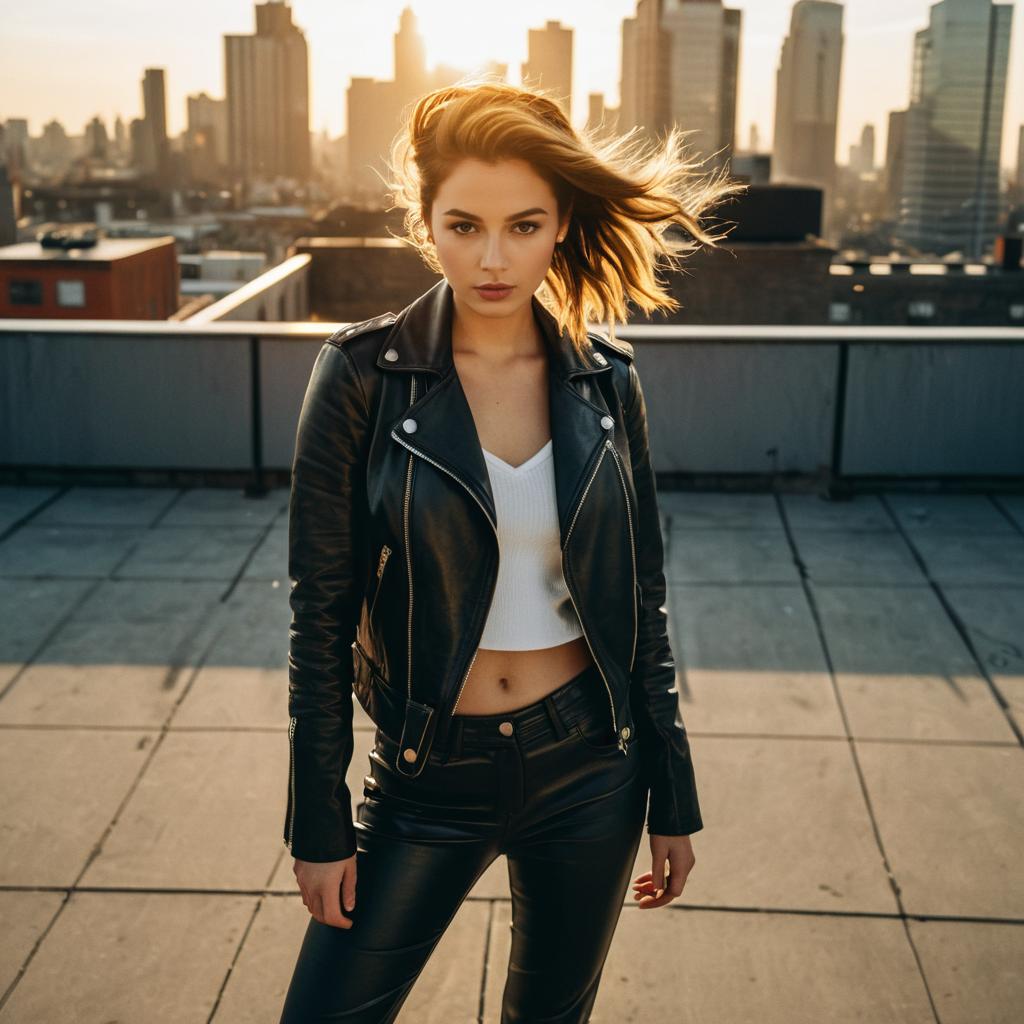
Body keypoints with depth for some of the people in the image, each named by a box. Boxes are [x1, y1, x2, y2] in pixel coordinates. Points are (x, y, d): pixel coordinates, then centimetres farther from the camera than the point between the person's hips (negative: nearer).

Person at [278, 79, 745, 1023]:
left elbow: (640, 598, 3)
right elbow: (321, 615, -8)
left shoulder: (605, 379, -3)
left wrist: (674, 800, 5)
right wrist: (320, 824, -6)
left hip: (587, 766, 2)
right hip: (432, 776, -2)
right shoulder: (365, 375, -12)